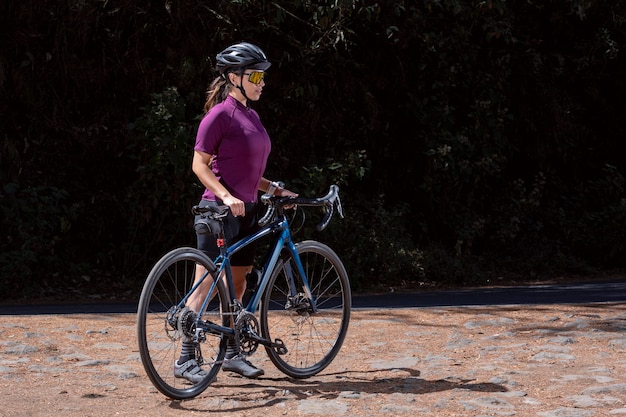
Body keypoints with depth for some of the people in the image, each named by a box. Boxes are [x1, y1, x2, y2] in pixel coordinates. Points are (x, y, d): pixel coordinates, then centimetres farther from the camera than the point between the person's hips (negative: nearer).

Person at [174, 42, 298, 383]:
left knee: (237, 285, 13)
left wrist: (274, 189, 10)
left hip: (246, 211, 8)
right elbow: (200, 165, -13)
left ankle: (232, 354, 23)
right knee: (207, 286, -7)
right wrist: (227, 196, -24)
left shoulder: (251, 116, 14)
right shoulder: (220, 115, -11)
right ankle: (185, 360, -3)